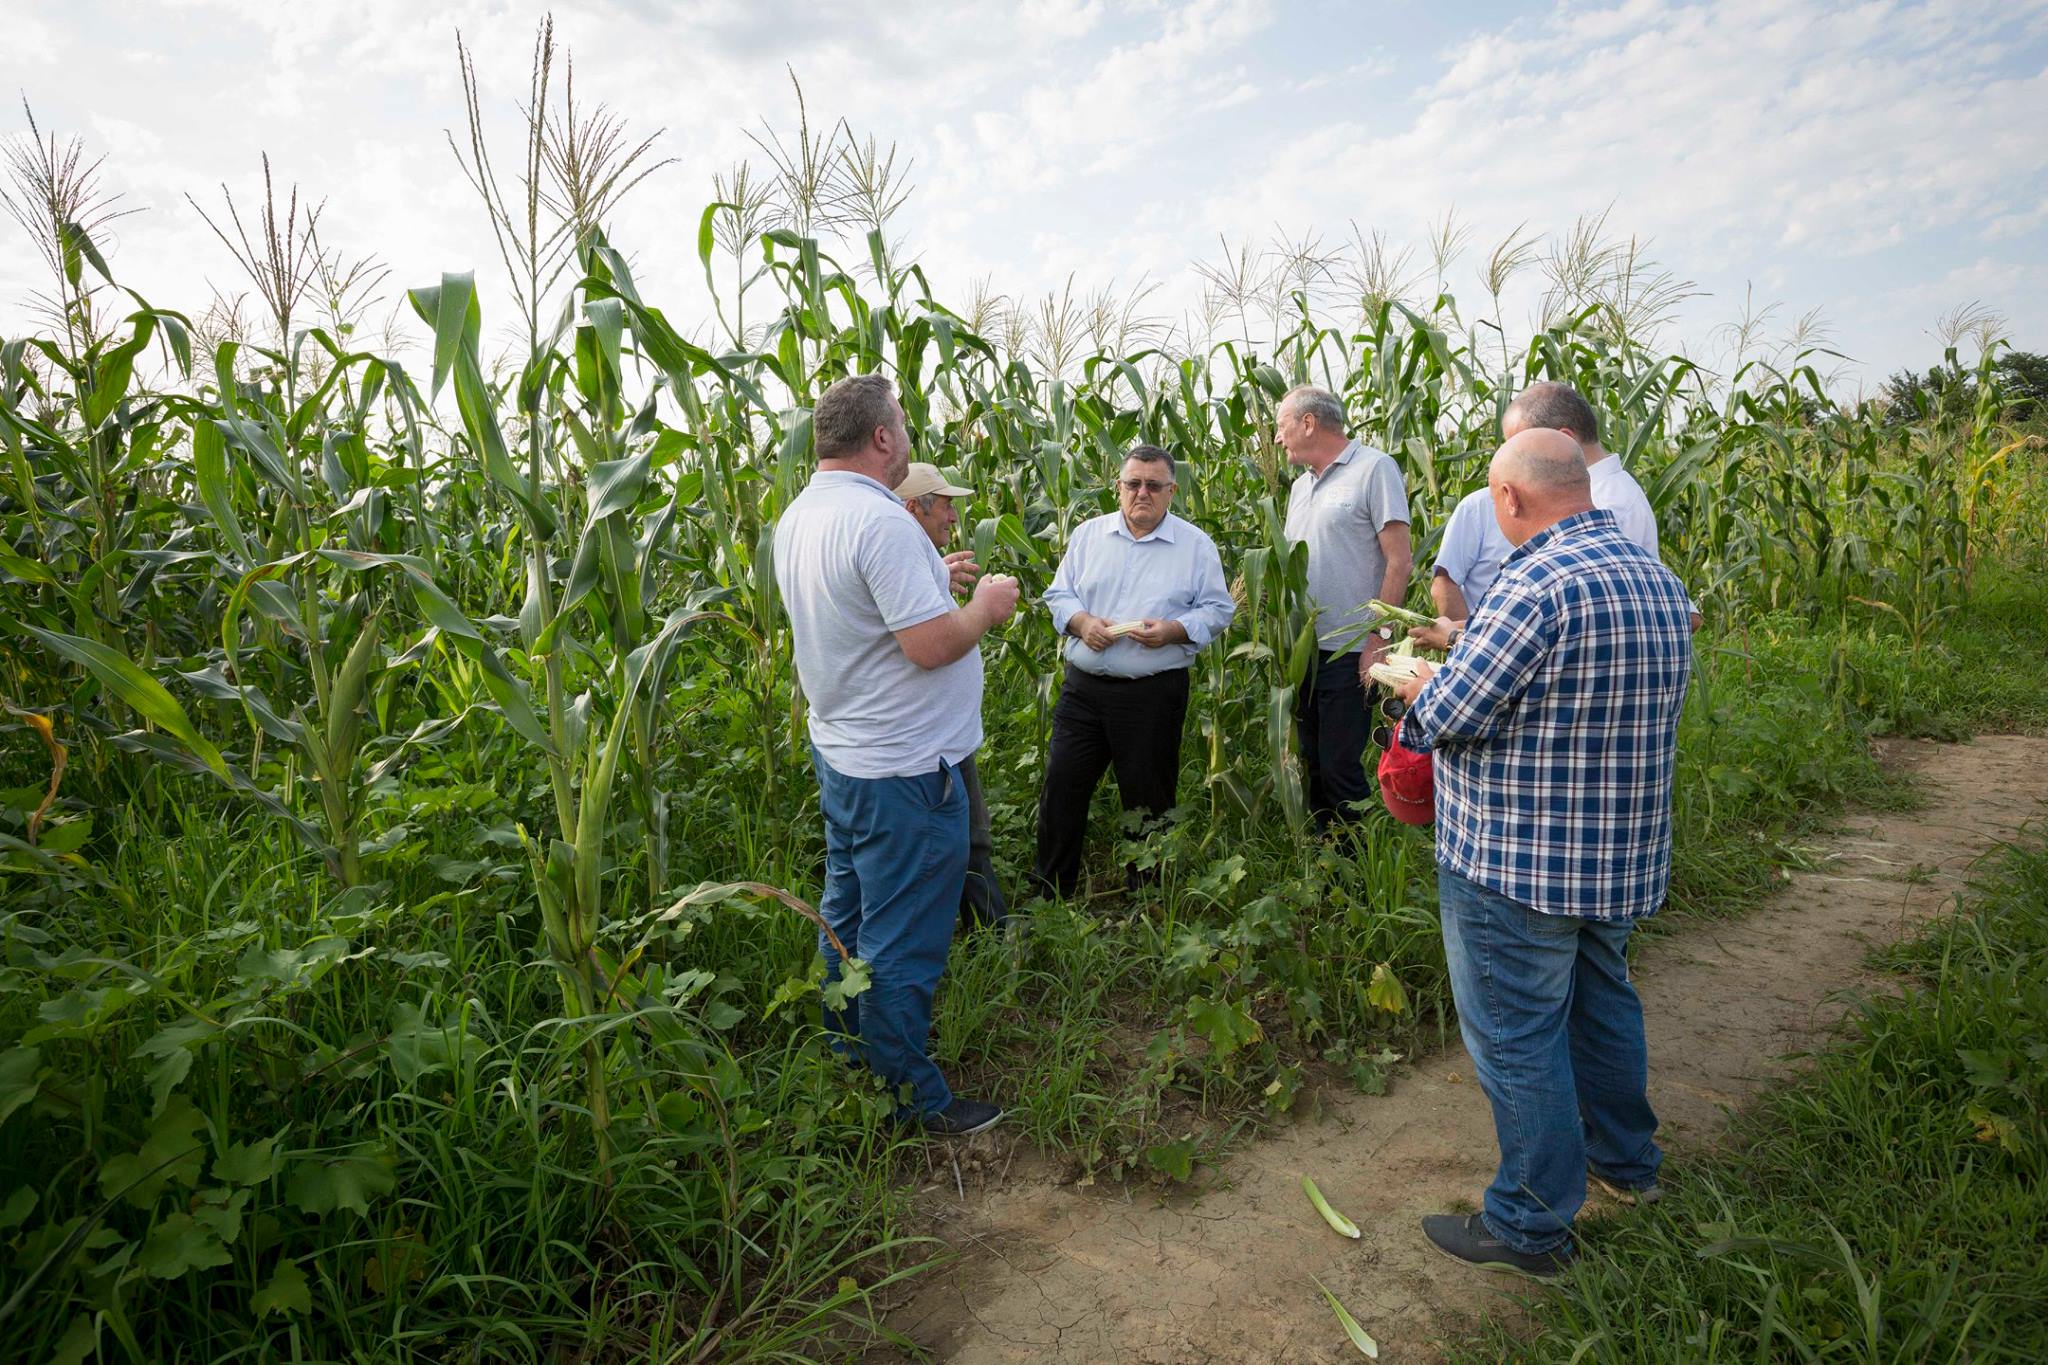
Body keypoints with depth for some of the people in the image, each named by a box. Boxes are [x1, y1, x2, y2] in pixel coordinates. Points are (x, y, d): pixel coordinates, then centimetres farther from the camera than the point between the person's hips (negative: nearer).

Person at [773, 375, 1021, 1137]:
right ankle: (908, 1096, 19)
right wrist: (984, 607, -8)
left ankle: (849, 1056, 39)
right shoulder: (880, 522, -24)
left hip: (840, 752, 10)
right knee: (902, 940, 4)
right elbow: (930, 646, -26)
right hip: (903, 769, -10)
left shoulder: (799, 518, 6)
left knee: (847, 916, 22)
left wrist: (930, 581, 18)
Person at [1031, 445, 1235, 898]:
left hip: (1154, 695, -2)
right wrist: (1080, 622, -11)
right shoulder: (1088, 533, 9)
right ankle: (1050, 892, 21)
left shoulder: (1195, 545, 2)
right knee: (1062, 787, 5)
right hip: (1083, 687, 3)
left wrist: (1174, 630, -16)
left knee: (1148, 798, 8)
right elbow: (1058, 594, 11)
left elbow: (1218, 610, 2)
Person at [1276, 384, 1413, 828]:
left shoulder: (1374, 468, -7)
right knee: (1310, 765, 14)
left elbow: (1400, 561, -12)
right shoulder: (1301, 485, 17)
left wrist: (1377, 640, -17)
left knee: (1339, 769, -4)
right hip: (1301, 650, 8)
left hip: (1348, 652, -8)